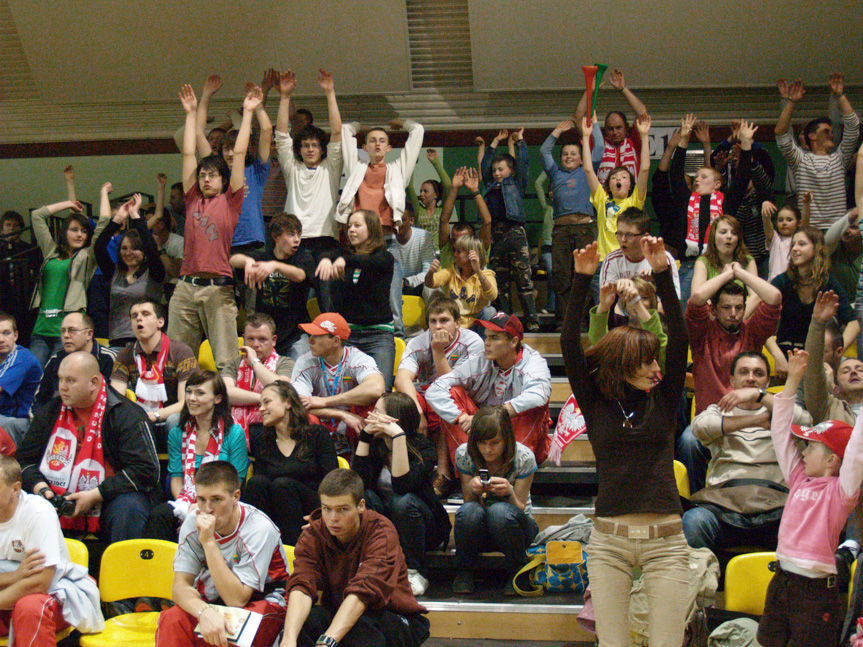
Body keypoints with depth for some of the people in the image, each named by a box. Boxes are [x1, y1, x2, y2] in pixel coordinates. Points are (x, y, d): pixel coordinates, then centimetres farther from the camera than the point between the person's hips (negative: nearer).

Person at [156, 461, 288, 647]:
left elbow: (237, 600, -28)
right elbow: (181, 586, -15)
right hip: (211, 602, 4)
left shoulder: (259, 529, -24)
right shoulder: (193, 522, -11)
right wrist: (205, 612, -38)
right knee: (171, 618, -26)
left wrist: (209, 542, -32)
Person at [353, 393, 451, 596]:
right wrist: (365, 435, -20)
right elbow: (359, 480, -20)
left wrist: (398, 436, -34)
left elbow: (402, 485, -33)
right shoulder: (376, 444, -3)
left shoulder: (423, 448, -16)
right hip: (384, 524, 4)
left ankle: (415, 573, -17)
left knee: (404, 502, -35)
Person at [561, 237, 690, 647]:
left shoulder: (664, 400, 6)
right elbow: (570, 347, -4)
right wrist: (582, 281, -12)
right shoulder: (595, 404, 4)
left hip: (665, 539, 0)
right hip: (609, 539, 0)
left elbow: (679, 339, -3)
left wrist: (662, 275, -12)